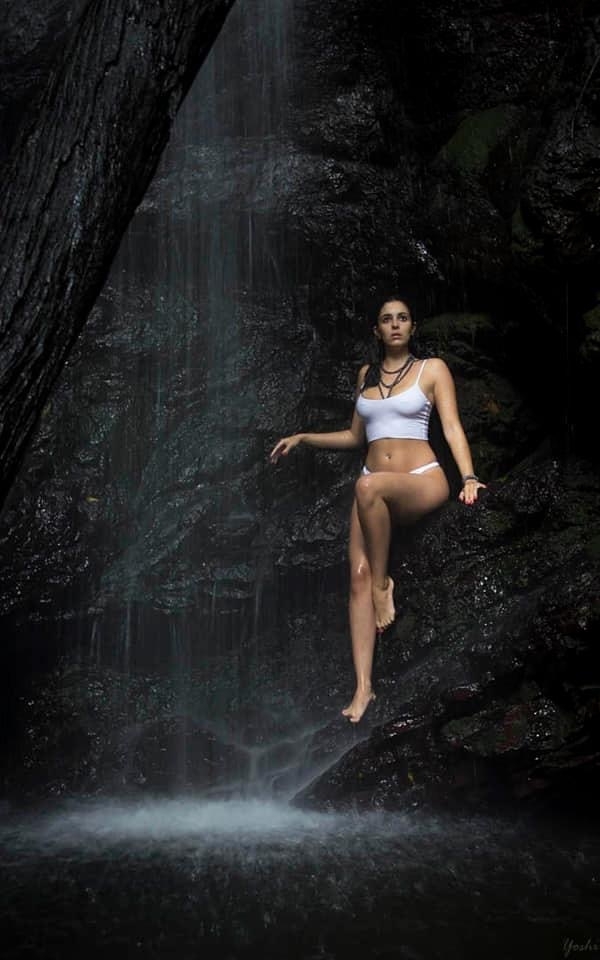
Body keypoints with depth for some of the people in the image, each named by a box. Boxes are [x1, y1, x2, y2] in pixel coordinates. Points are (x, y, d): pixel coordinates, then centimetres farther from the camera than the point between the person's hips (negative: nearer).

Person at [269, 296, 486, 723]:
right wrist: (303, 438, 22)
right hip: (374, 488, 5)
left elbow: (452, 426, -5)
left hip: (423, 482, -5)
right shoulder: (367, 374, 18)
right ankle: (363, 687, -13)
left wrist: (469, 477, -20)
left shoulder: (432, 368, 5)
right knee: (358, 575, -12)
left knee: (369, 486, -39)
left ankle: (384, 584, -18)